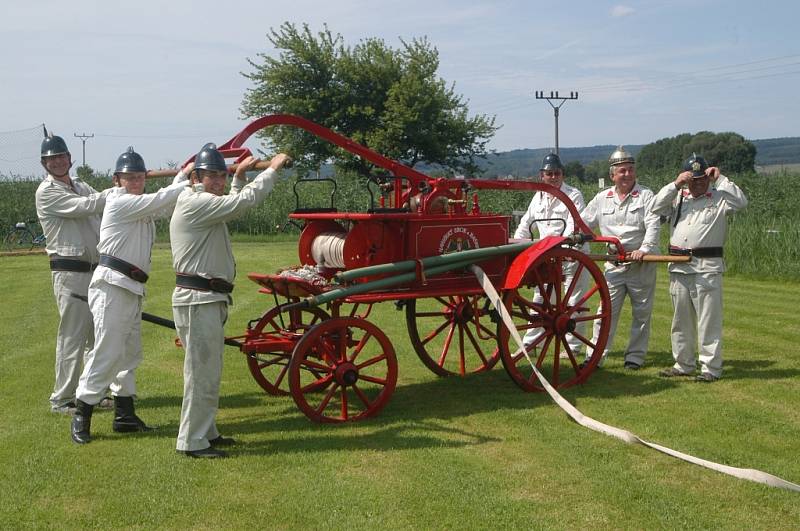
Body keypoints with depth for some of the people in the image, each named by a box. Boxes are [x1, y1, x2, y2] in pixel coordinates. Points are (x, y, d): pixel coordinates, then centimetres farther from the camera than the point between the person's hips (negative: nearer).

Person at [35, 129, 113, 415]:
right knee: (72, 336, -5)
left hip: (96, 268, 8)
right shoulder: (47, 191, -8)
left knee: (98, 335, 13)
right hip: (70, 271, -8)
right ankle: (62, 399, 5)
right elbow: (85, 206, -19)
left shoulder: (81, 186, 17)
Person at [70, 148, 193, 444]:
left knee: (130, 353, 13)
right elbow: (161, 199, -17)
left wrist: (183, 175, 2)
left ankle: (124, 414, 22)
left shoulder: (142, 207, 17)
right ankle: (81, 416, -1)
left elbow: (166, 206, 11)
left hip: (132, 289, 10)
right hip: (112, 286, -10)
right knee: (108, 352, -10)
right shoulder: (120, 203, -10)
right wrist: (192, 182, -15)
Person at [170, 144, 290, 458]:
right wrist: (272, 169, -10)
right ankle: (192, 442, 1)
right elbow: (246, 201, -19)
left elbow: (232, 206, 34)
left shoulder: (206, 206, 18)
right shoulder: (196, 204, -14)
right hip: (198, 299, -11)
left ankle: (206, 433, 28)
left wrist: (239, 175, 25)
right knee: (202, 372, -6)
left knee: (208, 371, 17)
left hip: (210, 299, 11)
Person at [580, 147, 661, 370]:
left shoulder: (645, 196, -1)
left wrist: (644, 249, -26)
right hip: (614, 265, 2)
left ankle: (635, 356, 19)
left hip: (641, 265, -2)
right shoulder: (602, 199, 9)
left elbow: (653, 226, -12)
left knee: (641, 313, 7)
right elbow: (582, 224, 13)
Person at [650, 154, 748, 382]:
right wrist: (675, 184, -7)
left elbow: (741, 202, -15)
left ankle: (711, 368, 3)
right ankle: (683, 364, 24)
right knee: (681, 320, 13)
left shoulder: (719, 198, 2)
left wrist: (720, 179, -12)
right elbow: (656, 207, 0)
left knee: (709, 321, -4)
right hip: (678, 267, 5)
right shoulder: (678, 197, 13)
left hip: (707, 268, -5)